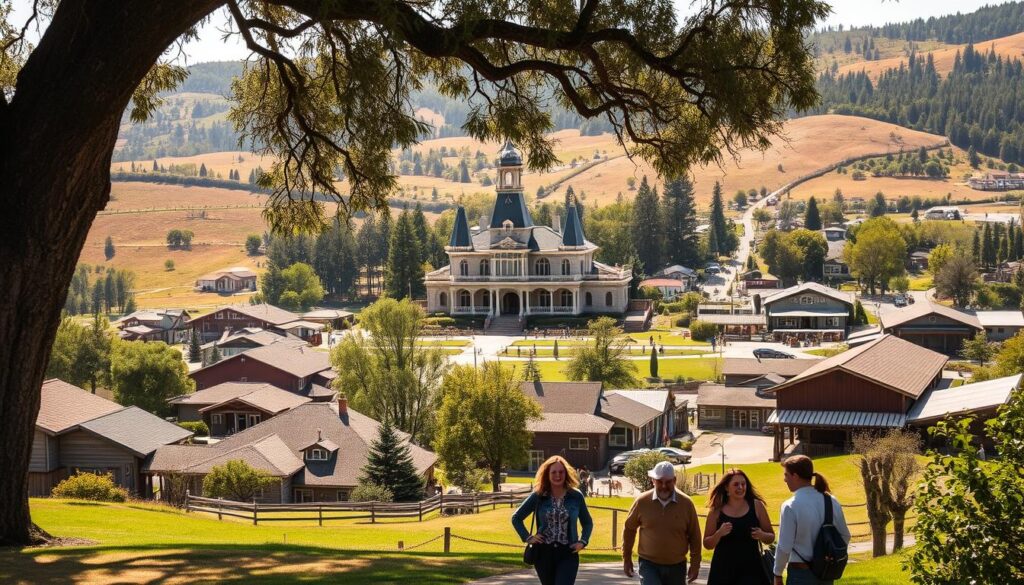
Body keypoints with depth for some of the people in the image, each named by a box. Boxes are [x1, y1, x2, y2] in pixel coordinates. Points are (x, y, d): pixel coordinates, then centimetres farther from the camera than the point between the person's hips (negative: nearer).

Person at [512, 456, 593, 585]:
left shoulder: (576, 496, 1)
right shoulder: (538, 496, 0)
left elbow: (587, 523, 14)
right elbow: (516, 518, 9)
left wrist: (582, 541, -1)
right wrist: (527, 537, -2)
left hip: (568, 554, -2)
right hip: (544, 552, 2)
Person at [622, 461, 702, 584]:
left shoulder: (686, 503, -4)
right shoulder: (642, 501, -5)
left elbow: (694, 536, 3)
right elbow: (629, 529, 8)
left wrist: (695, 564, 3)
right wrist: (626, 558, 12)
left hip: (676, 566, 2)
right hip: (649, 564, -1)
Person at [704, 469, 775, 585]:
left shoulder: (756, 506, 2)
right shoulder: (717, 511, 2)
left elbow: (771, 537, 10)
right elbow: (707, 544, 5)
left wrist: (762, 535, -13)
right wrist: (719, 534, -14)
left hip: (750, 568, -1)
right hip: (723, 569, 2)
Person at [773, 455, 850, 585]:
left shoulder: (791, 506, -16)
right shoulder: (832, 501, 1)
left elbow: (784, 547, -14)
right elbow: (845, 536, 10)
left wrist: (778, 574, -1)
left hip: (801, 573, -6)